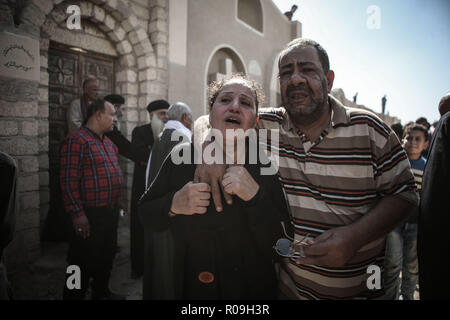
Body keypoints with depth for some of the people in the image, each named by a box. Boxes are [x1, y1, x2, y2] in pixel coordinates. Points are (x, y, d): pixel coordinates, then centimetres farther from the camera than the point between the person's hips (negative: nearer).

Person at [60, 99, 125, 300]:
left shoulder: (108, 143, 15)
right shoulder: (76, 140, -13)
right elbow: (69, 180, -19)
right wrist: (77, 213, -21)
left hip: (111, 212, 9)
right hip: (90, 215, -9)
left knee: (107, 255, 21)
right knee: (84, 262, 3)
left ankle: (102, 292, 39)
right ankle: (74, 296, 22)